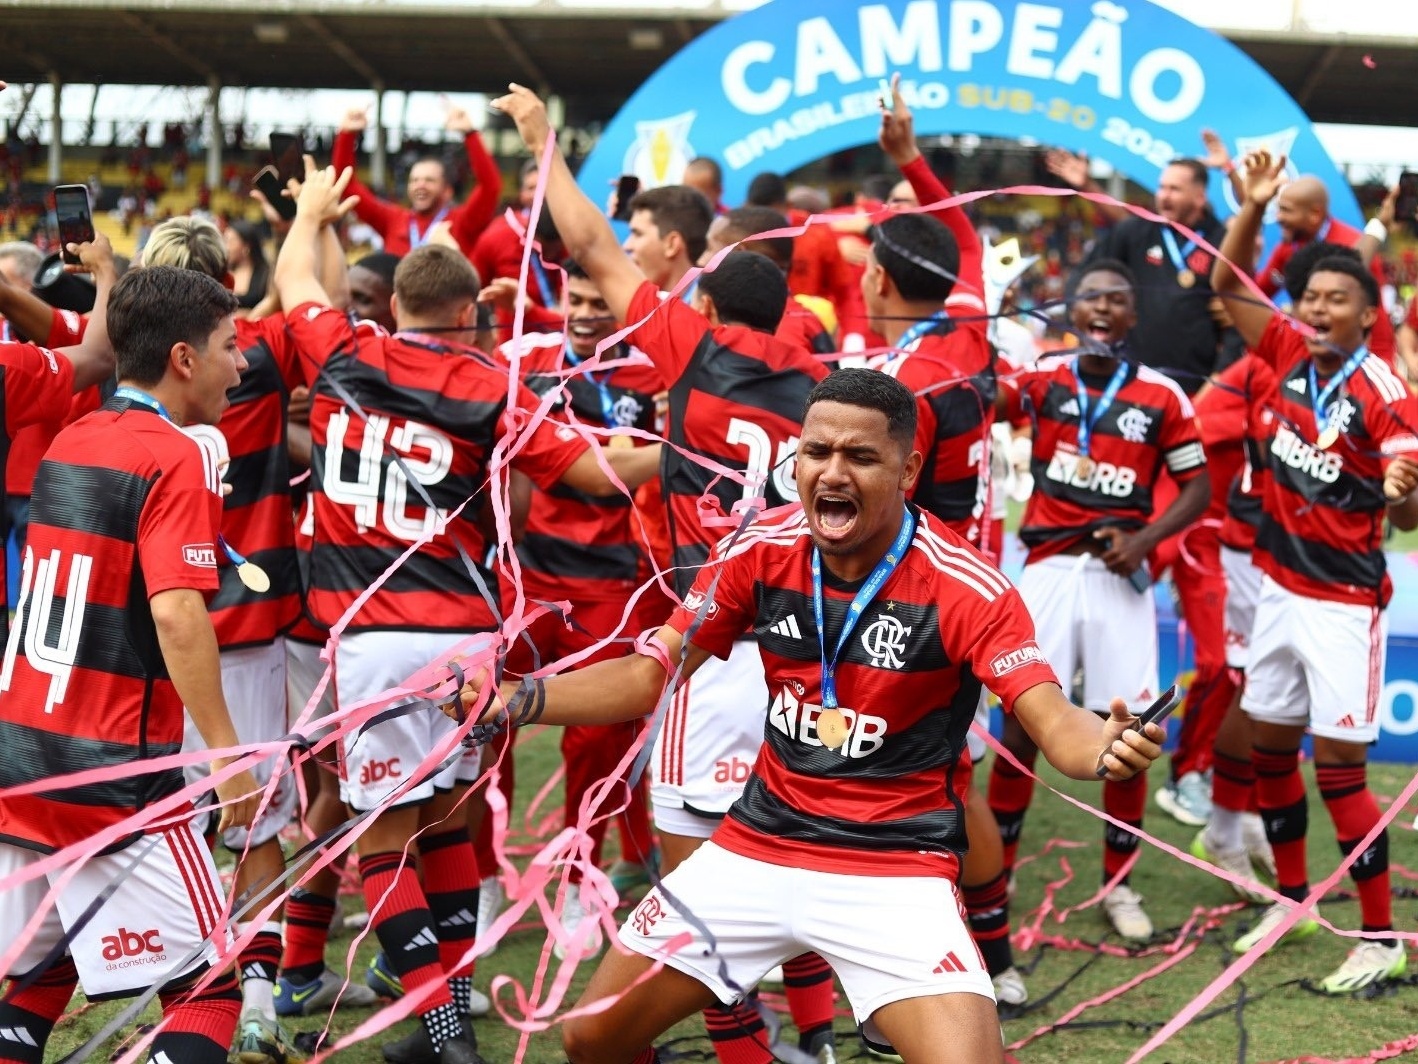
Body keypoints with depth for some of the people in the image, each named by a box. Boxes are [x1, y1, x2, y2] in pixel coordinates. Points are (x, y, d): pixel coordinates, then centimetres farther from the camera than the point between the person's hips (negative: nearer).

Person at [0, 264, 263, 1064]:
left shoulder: (69, 442, 10)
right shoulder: (176, 459, -12)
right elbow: (177, 614, -22)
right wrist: (226, 750, -19)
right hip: (115, 776, -8)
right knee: (207, 987, -1)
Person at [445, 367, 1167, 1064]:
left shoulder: (967, 585, -16)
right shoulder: (757, 551, -5)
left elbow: (1053, 722, -21)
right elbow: (651, 674, 2)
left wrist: (1107, 748, -45)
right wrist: (510, 702, -11)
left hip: (896, 873, -4)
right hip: (754, 850, 4)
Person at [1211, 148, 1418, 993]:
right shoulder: (1293, 356, -1)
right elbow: (1228, 286, 6)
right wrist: (1254, 208, -8)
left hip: (1344, 603, -7)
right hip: (1280, 586, 7)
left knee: (1339, 767, -6)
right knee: (1270, 746, 15)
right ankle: (1294, 900, 32)